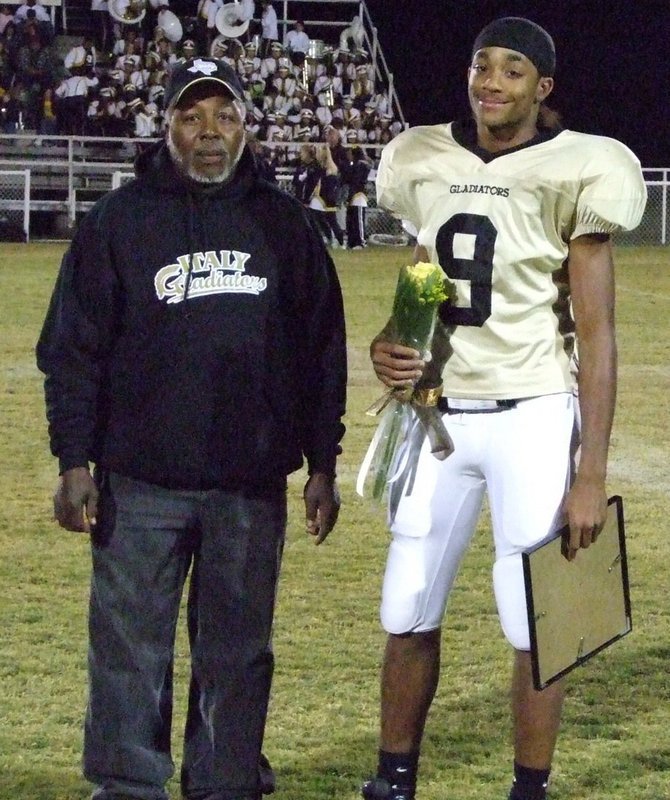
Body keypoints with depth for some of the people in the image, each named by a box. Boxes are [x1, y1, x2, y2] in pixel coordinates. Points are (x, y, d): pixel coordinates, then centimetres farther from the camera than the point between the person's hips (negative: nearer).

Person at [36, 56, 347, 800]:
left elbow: (322, 348, 12)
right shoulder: (118, 220, 2)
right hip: (140, 481, -2)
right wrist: (73, 463, -5)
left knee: (238, 651, 8)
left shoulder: (283, 223, 9)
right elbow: (72, 349, 2)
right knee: (130, 647, 0)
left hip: (252, 485, 2)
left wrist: (322, 465, 9)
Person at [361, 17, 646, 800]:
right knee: (409, 612, 8)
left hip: (530, 418, -4)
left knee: (535, 620, 0)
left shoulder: (569, 176, -9)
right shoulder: (429, 166, 5)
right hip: (439, 413, 4)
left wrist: (592, 475, -13)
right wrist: (391, 342, -4)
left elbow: (596, 333, -9)